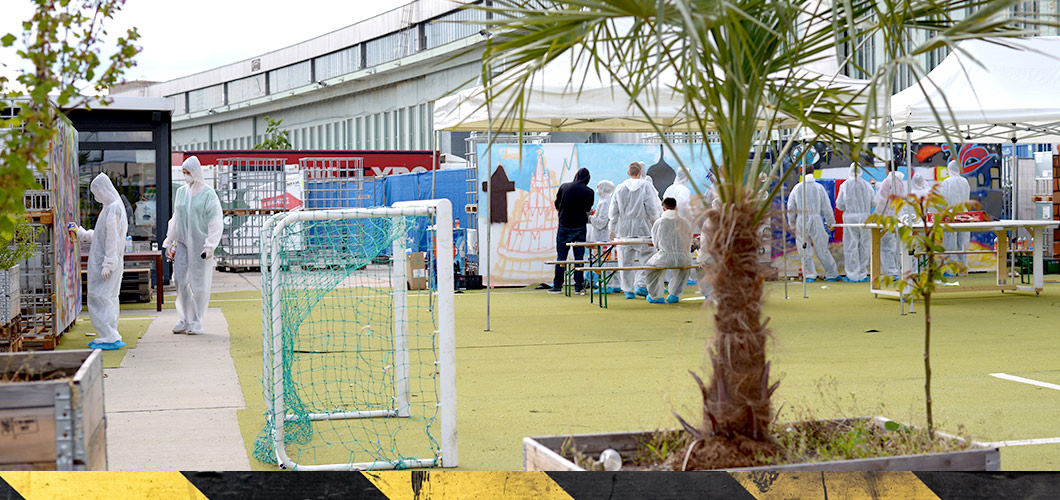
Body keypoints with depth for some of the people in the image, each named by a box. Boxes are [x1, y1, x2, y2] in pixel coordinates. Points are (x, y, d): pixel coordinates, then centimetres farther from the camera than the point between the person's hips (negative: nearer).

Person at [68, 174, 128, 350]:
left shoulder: (114, 209, -16)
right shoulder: (110, 207, 15)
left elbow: (113, 239, -20)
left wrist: (107, 265, -22)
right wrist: (79, 231, 31)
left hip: (105, 263, -10)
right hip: (101, 262, 10)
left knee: (101, 300, -10)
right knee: (108, 300, 12)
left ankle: (111, 339, -9)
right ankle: (108, 337, 17)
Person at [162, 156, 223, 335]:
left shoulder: (208, 194, -6)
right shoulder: (181, 192, 11)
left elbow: (215, 223, -9)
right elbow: (176, 219, 18)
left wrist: (210, 246, -17)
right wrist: (169, 242, 16)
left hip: (200, 244, -5)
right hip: (182, 243, 5)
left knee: (199, 283, 0)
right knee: (180, 280, 0)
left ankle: (196, 322, 8)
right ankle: (185, 320, 11)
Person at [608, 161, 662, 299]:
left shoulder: (620, 188, 6)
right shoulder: (646, 186, -5)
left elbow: (613, 211, 8)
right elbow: (652, 209, -7)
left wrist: (612, 229, 18)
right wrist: (656, 225, 8)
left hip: (623, 228, 4)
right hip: (642, 228, -3)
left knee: (625, 259, 7)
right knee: (646, 256, 4)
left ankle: (628, 290, 8)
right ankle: (640, 285, -8)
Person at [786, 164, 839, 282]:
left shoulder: (797, 188, 3)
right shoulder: (819, 187, 0)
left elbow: (791, 207, 6)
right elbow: (826, 207, 3)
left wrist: (792, 224, 16)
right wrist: (831, 222, 13)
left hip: (801, 220, 1)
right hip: (815, 220, -1)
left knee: (805, 250, 6)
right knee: (822, 249, 6)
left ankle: (809, 275, 5)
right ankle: (831, 274, 13)